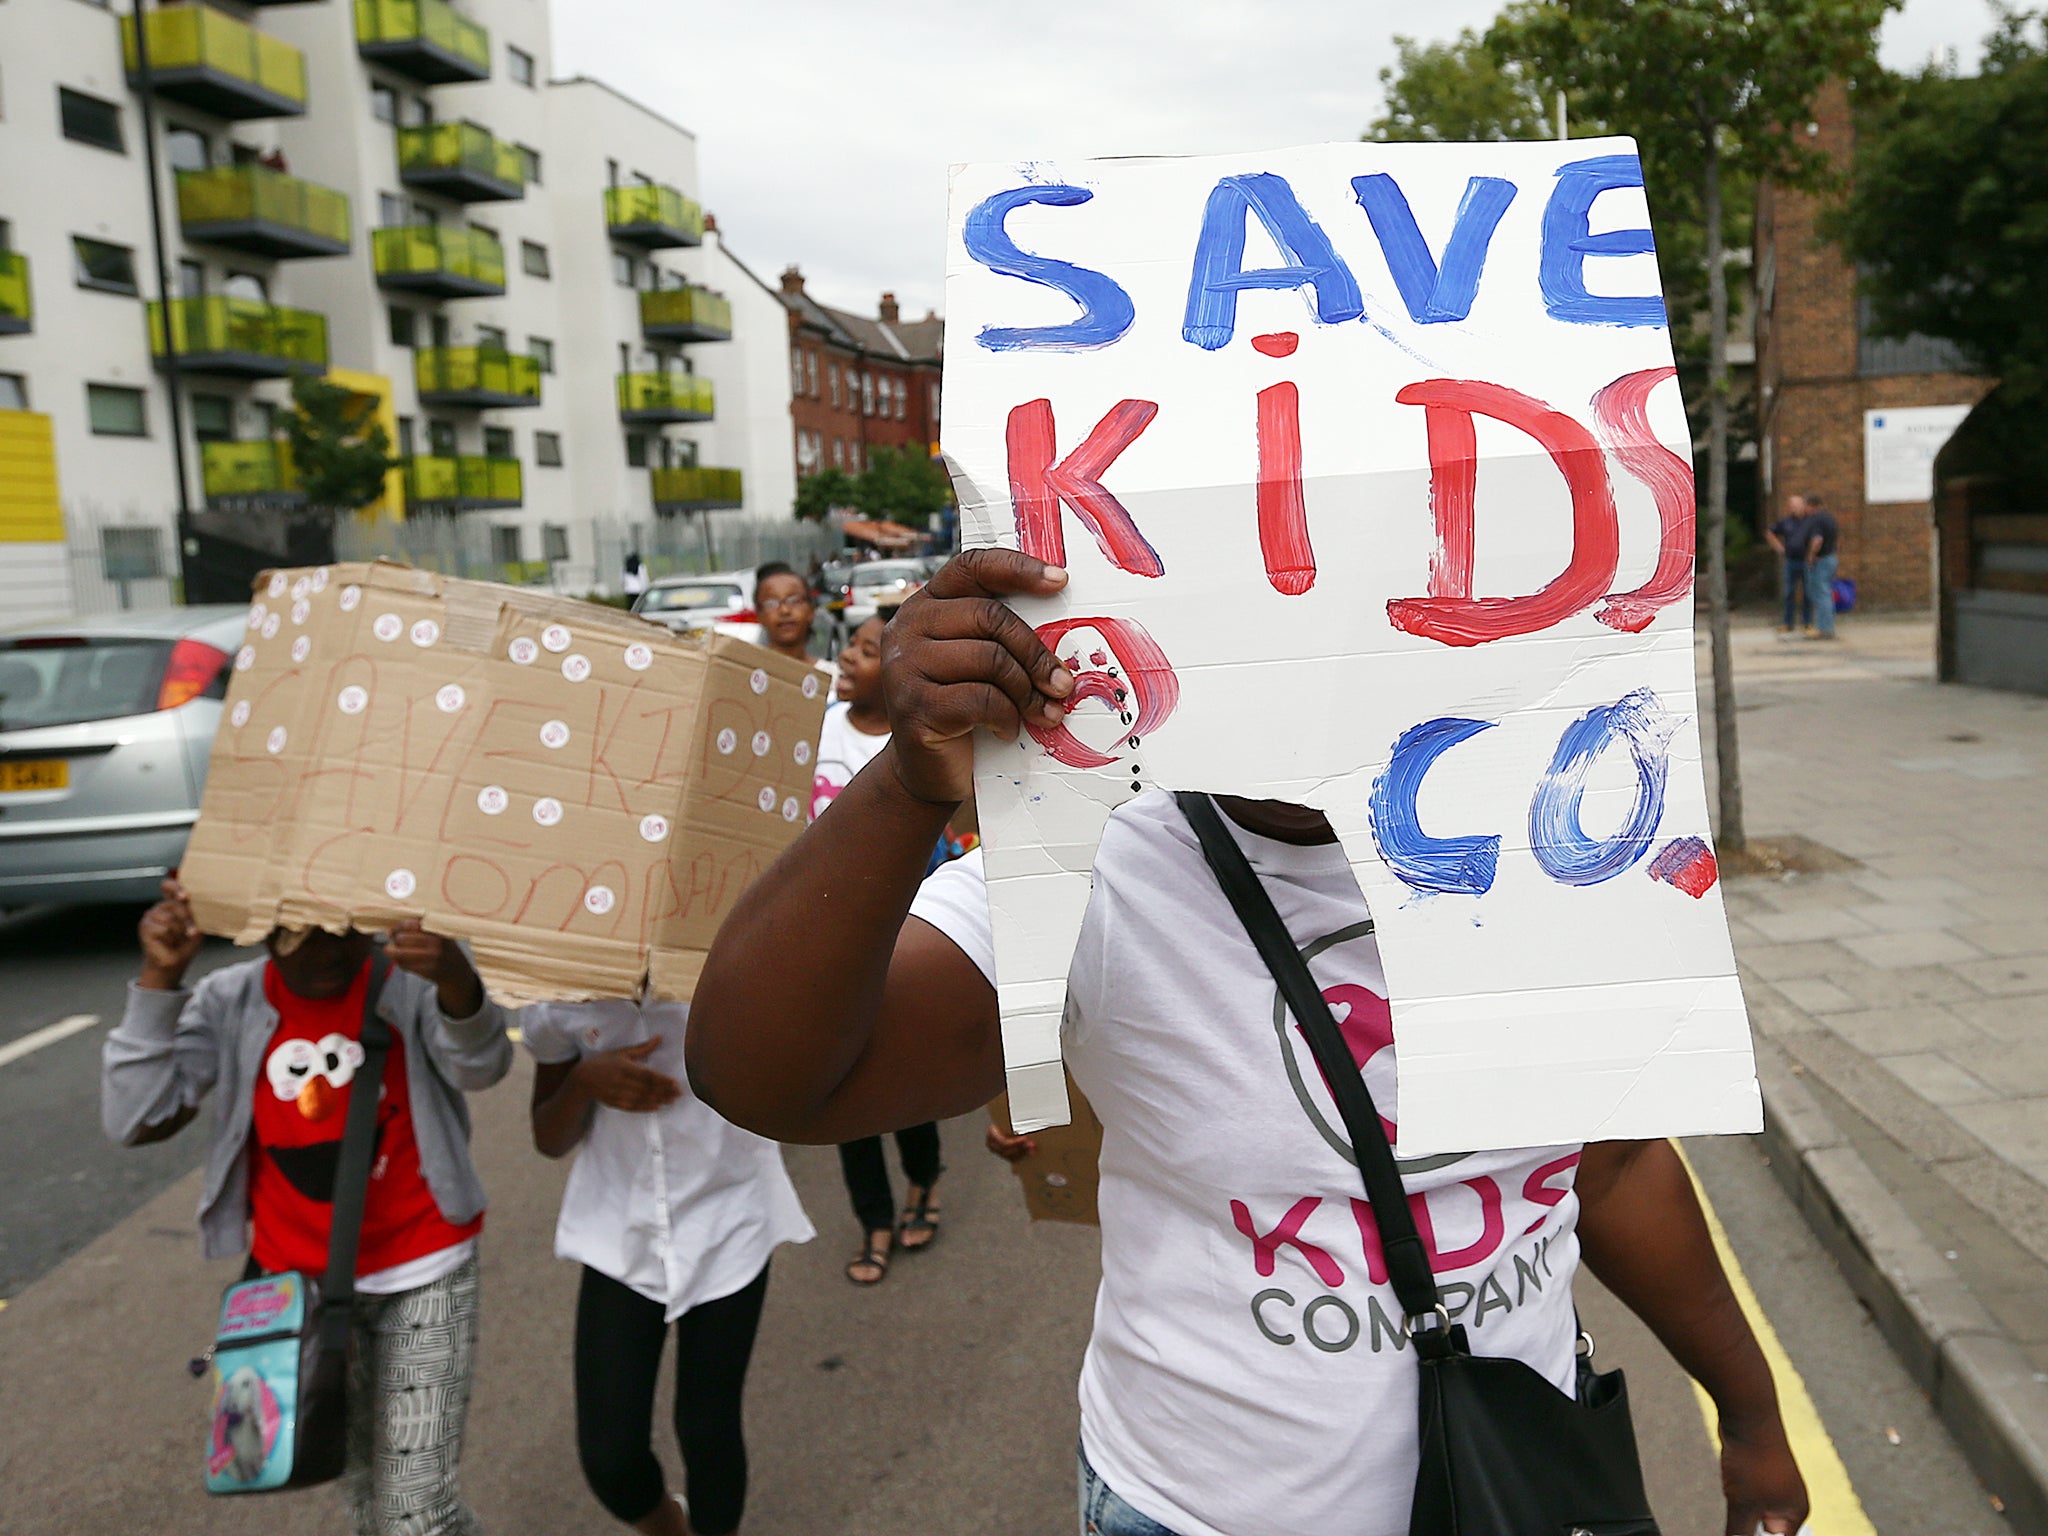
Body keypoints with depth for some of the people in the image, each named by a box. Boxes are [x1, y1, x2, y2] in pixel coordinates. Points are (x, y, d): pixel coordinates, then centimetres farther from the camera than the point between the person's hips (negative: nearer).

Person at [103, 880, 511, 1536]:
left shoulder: (411, 976, -16)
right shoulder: (230, 1002, -7)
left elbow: (479, 1067, -35)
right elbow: (136, 1120, -14)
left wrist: (453, 977, -57)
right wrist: (160, 978, -23)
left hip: (422, 1277, -3)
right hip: (299, 1282, 3)